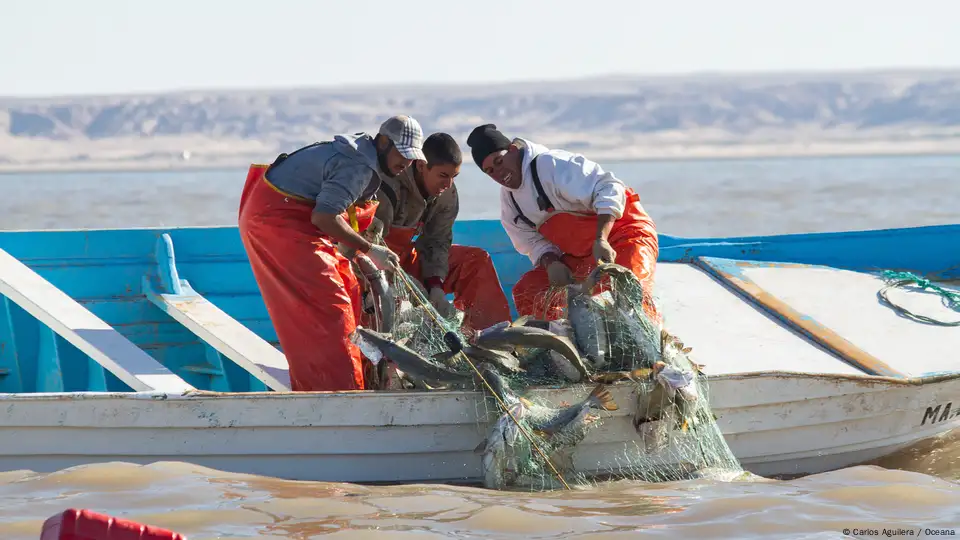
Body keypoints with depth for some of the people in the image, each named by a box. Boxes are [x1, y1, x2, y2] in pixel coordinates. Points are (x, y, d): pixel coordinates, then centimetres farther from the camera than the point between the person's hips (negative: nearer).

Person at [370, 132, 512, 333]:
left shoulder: (448, 194, -4)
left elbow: (437, 242, -2)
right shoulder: (388, 189, -29)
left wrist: (436, 285, -16)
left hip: (406, 256, 7)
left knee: (477, 259, -3)